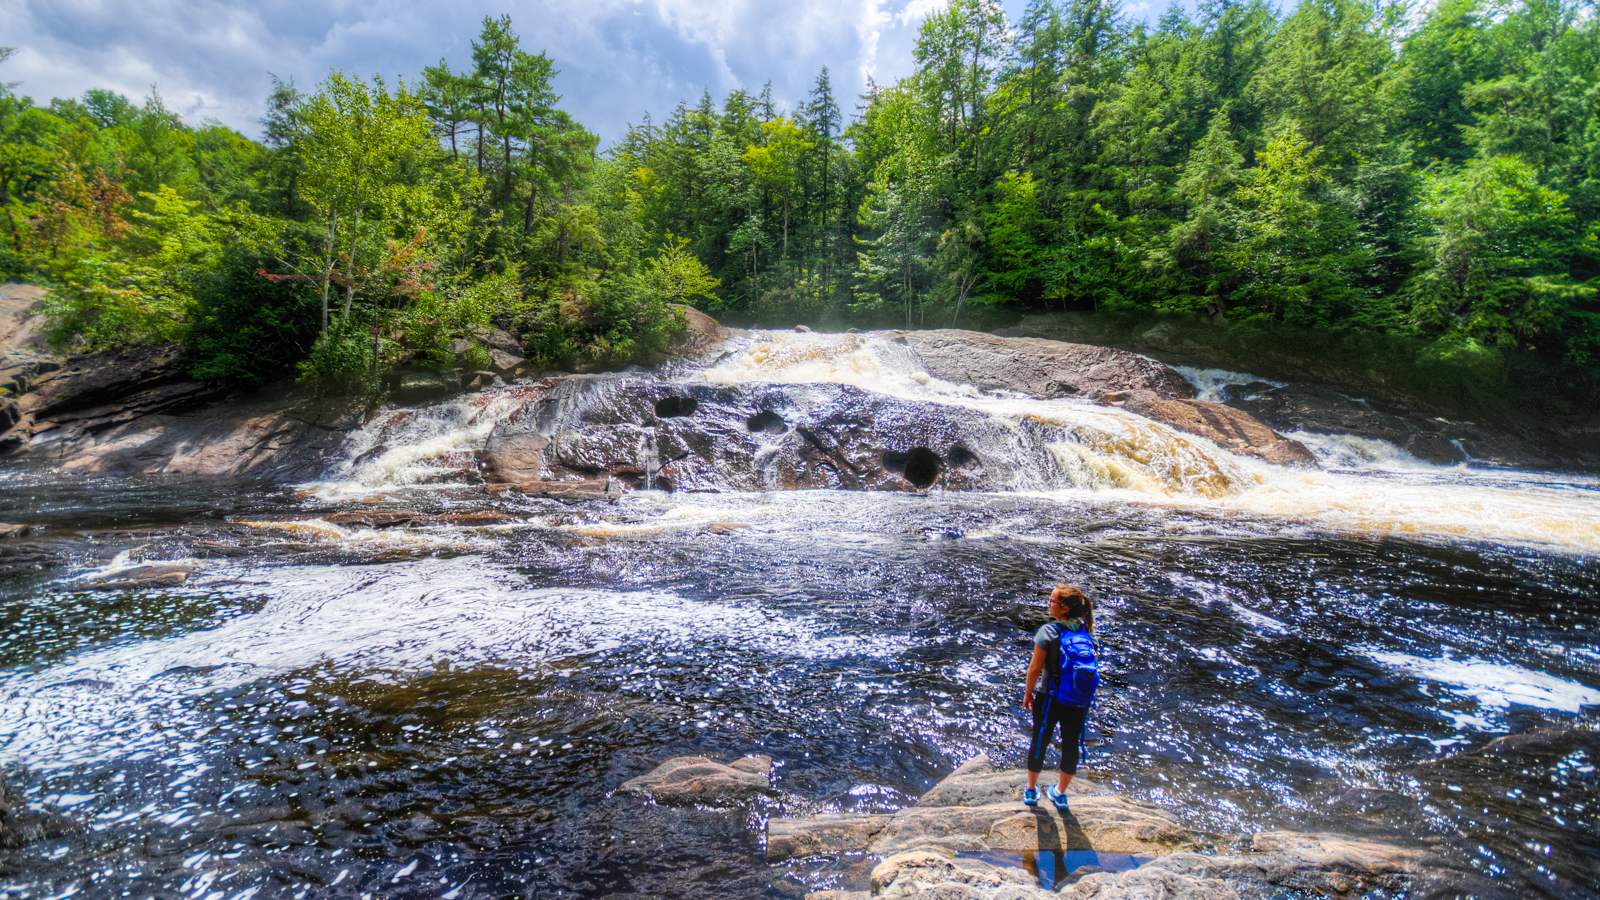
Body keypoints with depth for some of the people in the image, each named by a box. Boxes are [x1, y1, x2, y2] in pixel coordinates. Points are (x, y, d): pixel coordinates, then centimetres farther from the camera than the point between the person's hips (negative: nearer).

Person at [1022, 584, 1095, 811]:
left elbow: (1035, 668, -18)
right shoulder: (1085, 629, -8)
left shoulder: (1048, 631, -23)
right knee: (1071, 744, 20)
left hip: (1050, 698, -4)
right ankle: (1060, 793, 39)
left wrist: (1028, 693, -3)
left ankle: (1031, 791, 35)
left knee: (1039, 741, 16)